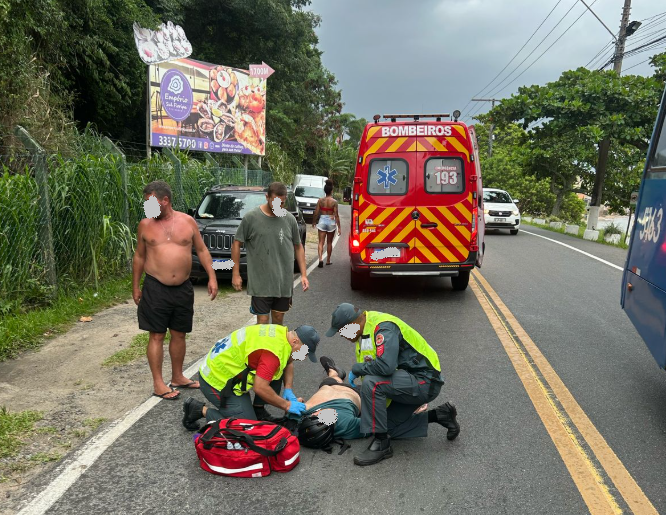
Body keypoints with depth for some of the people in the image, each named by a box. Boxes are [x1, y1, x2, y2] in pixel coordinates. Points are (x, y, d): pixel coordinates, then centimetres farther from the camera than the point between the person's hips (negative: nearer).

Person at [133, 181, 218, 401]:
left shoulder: (187, 221, 1)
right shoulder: (145, 225, 1)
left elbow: (202, 250, 7)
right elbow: (139, 256, 10)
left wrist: (212, 277, -1)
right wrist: (135, 286, 10)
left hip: (183, 289, 2)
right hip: (155, 289, -2)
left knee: (179, 334, 12)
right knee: (156, 335, 1)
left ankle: (178, 377, 28)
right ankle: (158, 384, 12)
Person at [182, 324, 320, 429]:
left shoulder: (283, 332, 0)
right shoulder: (273, 352, -29)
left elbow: (288, 362, 18)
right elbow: (260, 388, -30)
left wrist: (288, 390, 6)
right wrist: (287, 405, -17)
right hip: (218, 382, -10)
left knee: (277, 368, 4)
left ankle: (258, 410, 13)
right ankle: (201, 410, 1)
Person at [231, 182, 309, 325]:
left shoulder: (290, 219, 3)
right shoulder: (251, 217, -7)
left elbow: (298, 247, 11)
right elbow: (237, 243, 0)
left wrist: (303, 274, 6)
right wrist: (236, 274, -3)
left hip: (284, 282, 3)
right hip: (261, 282, -3)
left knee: (278, 319, 15)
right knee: (262, 321, -1)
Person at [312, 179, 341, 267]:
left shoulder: (320, 200, -3)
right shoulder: (334, 202, -9)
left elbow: (316, 213, -1)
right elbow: (336, 215, -11)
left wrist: (314, 222, 14)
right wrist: (339, 227, -6)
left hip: (322, 221, 1)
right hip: (331, 222, -1)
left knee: (321, 242, 2)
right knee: (329, 242, 14)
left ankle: (320, 259, -18)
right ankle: (328, 260, 24)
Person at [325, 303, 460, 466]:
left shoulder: (383, 328, -24)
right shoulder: (364, 330, 8)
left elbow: (386, 366, -37)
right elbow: (371, 367, 20)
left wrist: (356, 369, -21)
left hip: (425, 381, -11)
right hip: (409, 380, 11)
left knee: (372, 384, -30)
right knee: (388, 426, 9)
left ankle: (381, 445, -15)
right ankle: (440, 415, 18)